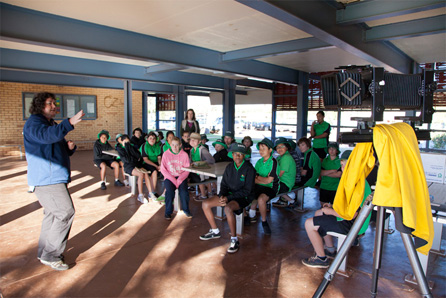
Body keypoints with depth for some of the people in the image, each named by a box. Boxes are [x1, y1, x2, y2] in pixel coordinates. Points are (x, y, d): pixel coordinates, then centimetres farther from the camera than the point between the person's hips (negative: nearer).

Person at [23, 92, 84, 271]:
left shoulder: (52, 124, 21)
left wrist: (70, 147, 1)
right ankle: (50, 255, -2)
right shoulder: (33, 123, -9)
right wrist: (70, 123, -43)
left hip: (56, 178, 10)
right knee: (65, 212, -14)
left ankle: (44, 253, 27)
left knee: (53, 214, 14)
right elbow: (46, 135, -33)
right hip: (46, 179, -10)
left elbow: (62, 150, 25)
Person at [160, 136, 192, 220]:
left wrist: (179, 180, -15)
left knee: (184, 190, -25)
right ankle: (168, 211, -6)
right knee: (170, 190, -27)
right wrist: (173, 180, -13)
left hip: (181, 177, 0)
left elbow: (187, 170, -1)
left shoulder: (184, 154, -2)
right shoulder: (166, 154, -3)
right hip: (169, 177, 0)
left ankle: (186, 209, 2)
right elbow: (163, 170, -3)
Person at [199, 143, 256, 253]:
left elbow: (247, 190, -17)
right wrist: (222, 196, -14)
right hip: (229, 194, 7)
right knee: (205, 204, -5)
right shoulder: (229, 167, 4)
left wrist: (228, 198, -21)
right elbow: (224, 184, 8)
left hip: (244, 197, -7)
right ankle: (215, 231, 12)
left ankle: (234, 240, -21)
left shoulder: (249, 169, -15)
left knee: (228, 208, -37)